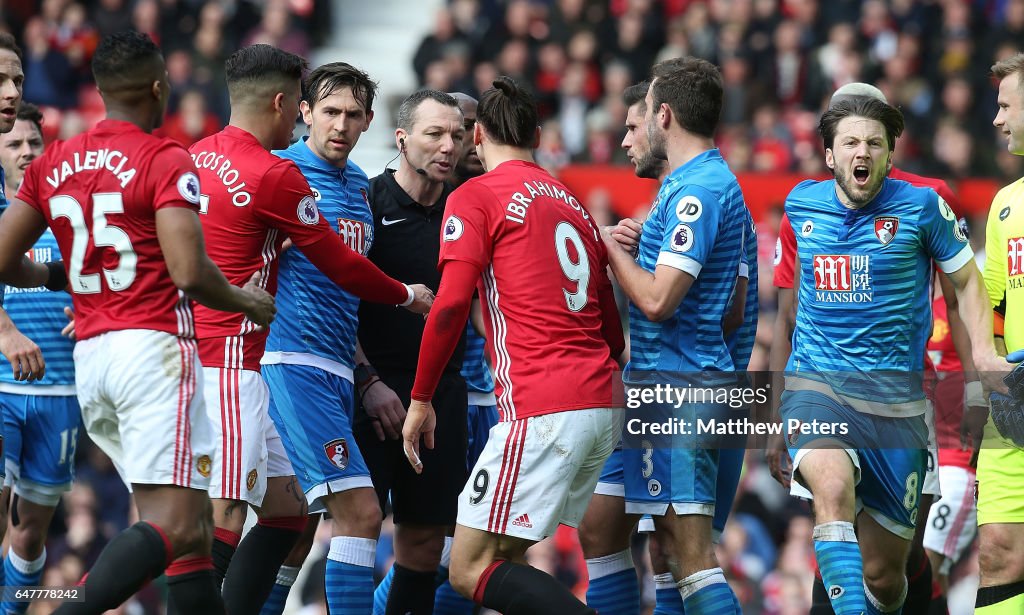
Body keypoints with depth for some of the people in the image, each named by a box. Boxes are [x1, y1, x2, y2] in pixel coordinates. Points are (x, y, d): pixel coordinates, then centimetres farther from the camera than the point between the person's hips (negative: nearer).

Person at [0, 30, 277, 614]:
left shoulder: (51, 165, 11)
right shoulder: (166, 160, -7)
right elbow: (190, 273, -16)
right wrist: (246, 302, 3)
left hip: (90, 356, 8)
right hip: (154, 346, -8)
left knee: (193, 524, 13)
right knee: (175, 528, -14)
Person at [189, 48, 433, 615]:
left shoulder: (194, 158, 13)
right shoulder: (275, 174, -11)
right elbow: (341, 265, -3)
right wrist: (408, 296, 13)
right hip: (228, 362, -9)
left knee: (286, 508, 13)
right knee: (224, 521, -14)